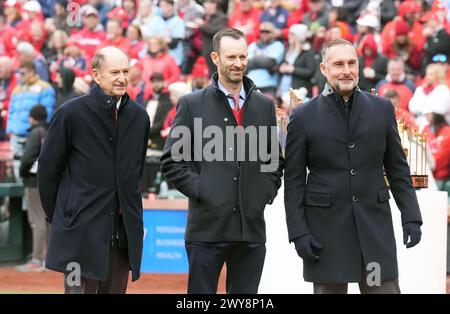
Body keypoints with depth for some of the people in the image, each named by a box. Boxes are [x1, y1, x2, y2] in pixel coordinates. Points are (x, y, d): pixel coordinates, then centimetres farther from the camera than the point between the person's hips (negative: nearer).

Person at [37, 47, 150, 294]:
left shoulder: (139, 116, 9)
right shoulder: (71, 113, -5)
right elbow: (48, 168, 1)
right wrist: (57, 216, 5)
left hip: (123, 234, 5)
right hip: (81, 233, -5)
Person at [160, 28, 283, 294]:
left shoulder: (265, 105, 12)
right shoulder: (192, 104, 2)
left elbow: (276, 160, 20)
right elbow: (171, 161, 1)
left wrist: (267, 191, 5)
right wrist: (198, 189, -8)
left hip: (252, 228, 3)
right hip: (207, 227, -3)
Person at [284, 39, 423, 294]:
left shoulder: (382, 109, 6)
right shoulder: (304, 117, 0)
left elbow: (398, 169, 10)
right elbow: (294, 182, 1)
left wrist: (411, 217, 2)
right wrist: (298, 232, -6)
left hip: (375, 224, 2)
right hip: (326, 229, -1)